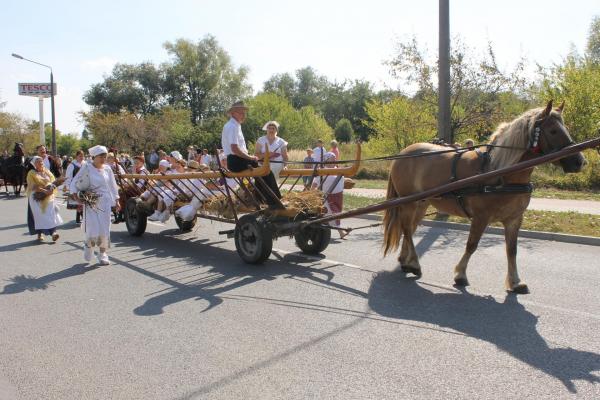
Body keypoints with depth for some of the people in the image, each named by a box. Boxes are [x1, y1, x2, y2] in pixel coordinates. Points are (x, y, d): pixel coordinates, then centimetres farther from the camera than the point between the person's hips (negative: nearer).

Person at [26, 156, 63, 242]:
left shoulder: (47, 171, 13)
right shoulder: (32, 173, -1)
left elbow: (53, 182, 8)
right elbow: (34, 186, -11)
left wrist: (51, 189, -12)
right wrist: (44, 191, -21)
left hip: (49, 196, 3)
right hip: (37, 197, -3)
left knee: (51, 213, -10)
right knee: (39, 214, -5)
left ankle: (53, 232, -16)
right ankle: (40, 234, 4)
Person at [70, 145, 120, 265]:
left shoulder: (107, 169, 7)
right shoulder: (87, 168, -4)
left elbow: (112, 185, 15)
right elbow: (75, 182, -1)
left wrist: (116, 200, 13)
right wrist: (75, 195, -13)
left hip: (105, 202, 4)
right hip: (91, 202, -4)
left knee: (105, 229, 3)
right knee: (93, 229, -8)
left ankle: (103, 253, 16)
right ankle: (88, 246, 23)